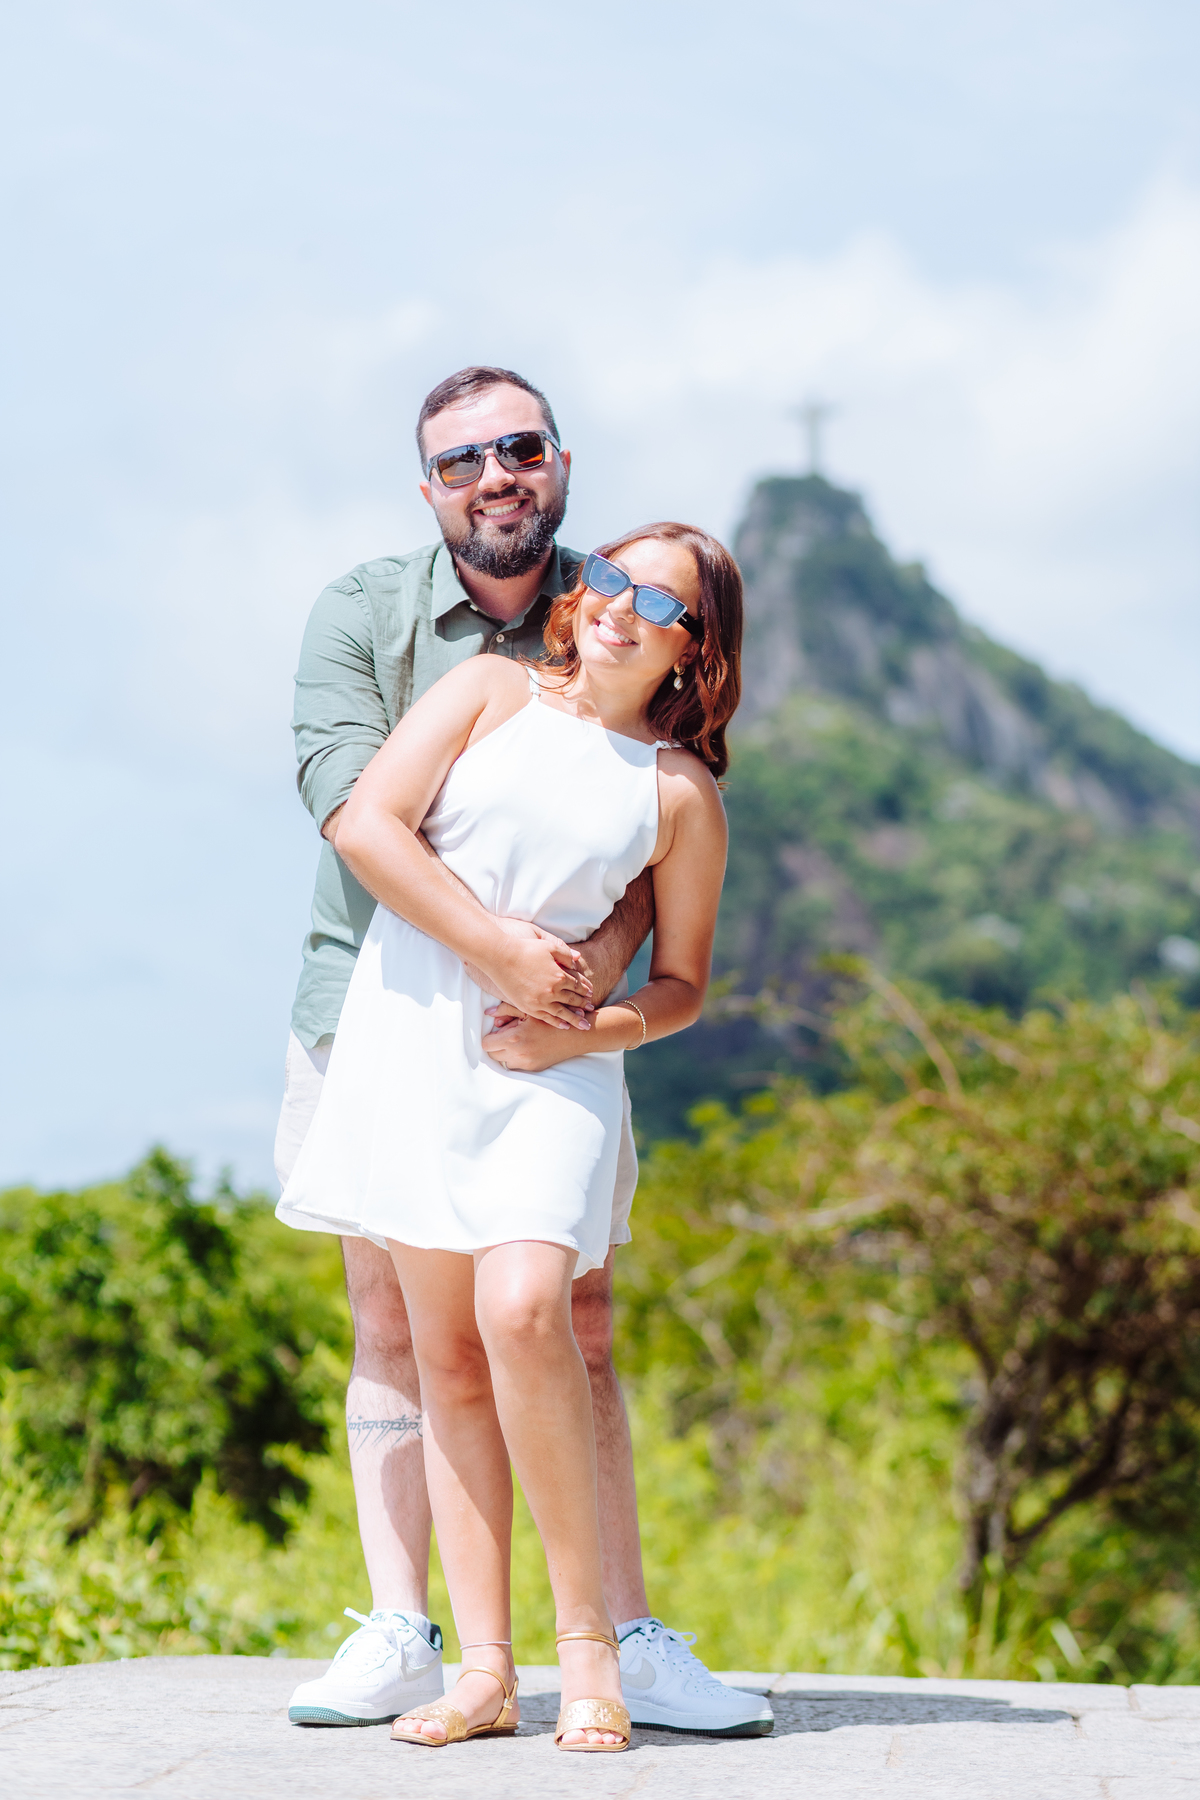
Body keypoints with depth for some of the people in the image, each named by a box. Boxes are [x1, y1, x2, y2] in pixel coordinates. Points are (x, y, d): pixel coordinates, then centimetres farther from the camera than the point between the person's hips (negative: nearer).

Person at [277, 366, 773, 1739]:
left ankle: (625, 1641, 2)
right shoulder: (363, 613, -5)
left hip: (549, 1026, 0)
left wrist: (585, 980, -28)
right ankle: (399, 1636, 7)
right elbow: (350, 799, -20)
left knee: (576, 1329, -1)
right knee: (392, 1322, 2)